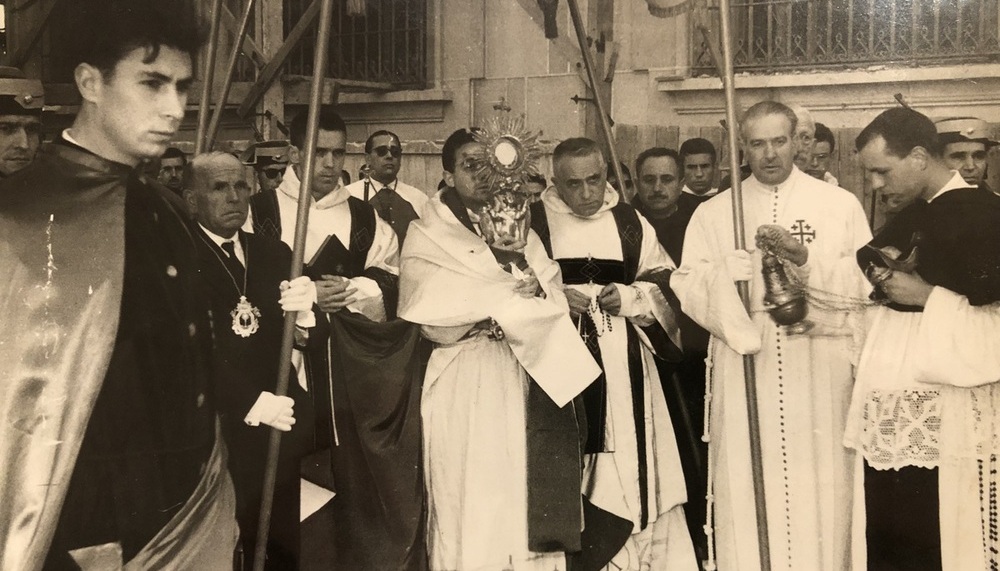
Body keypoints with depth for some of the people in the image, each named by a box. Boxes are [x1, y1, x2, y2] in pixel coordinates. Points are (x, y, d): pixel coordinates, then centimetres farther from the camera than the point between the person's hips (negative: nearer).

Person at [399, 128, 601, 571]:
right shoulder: (426, 238, 3)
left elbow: (554, 302, 7)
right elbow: (435, 316, -9)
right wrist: (511, 295, -5)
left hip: (528, 379, 4)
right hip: (465, 388, -4)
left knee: (528, 498, 2)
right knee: (473, 509, -4)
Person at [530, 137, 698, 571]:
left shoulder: (631, 223, 8)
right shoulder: (533, 222, 0)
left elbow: (665, 285, 10)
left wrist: (628, 297, -8)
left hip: (624, 367, 2)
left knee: (630, 464, 3)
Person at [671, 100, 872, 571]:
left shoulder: (840, 205, 7)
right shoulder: (713, 212, 11)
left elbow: (865, 281, -1)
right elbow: (686, 286, 1)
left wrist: (804, 256, -13)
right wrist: (729, 270, -17)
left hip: (821, 368, -1)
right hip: (742, 367, 1)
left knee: (818, 490, 0)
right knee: (745, 489, 1)